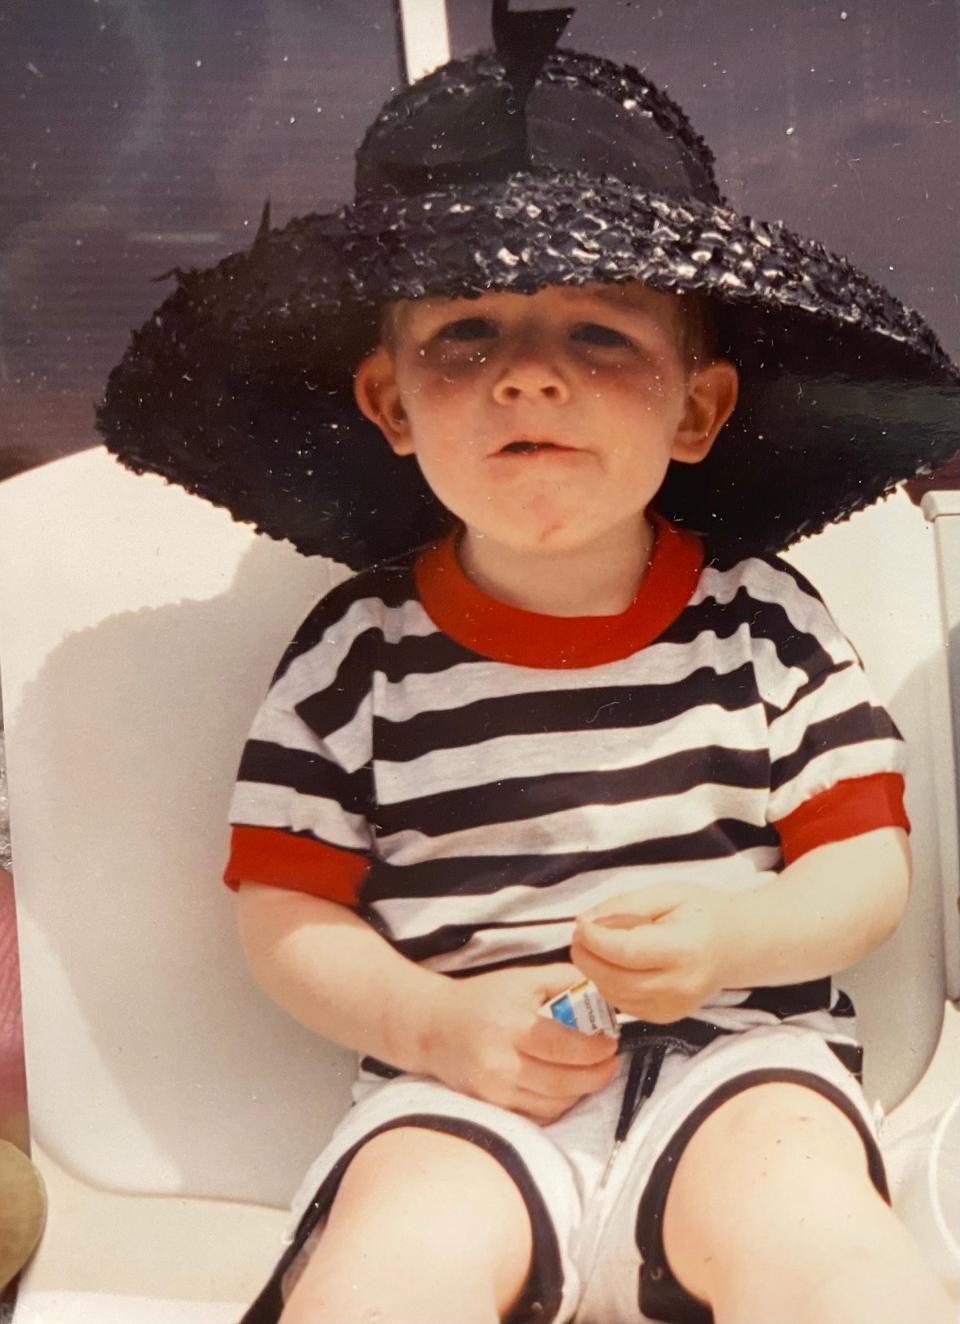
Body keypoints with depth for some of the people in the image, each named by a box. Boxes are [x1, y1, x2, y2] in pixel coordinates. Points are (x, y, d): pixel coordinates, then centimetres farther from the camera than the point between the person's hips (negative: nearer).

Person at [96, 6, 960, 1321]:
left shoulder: (762, 620, 2)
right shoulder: (361, 653, 0)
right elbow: (285, 909, 3)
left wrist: (729, 936, -17)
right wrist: (434, 1021, -13)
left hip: (737, 1042, 1)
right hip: (463, 1081, 0)